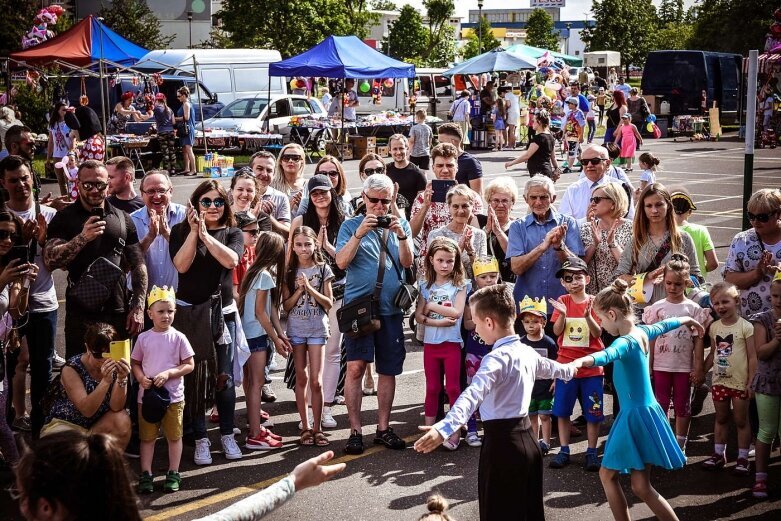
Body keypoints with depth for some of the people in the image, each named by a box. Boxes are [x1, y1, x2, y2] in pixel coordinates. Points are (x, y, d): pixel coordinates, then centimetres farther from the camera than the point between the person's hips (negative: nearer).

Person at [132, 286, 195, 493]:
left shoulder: (178, 338, -5)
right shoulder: (143, 338, 0)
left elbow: (189, 365, -5)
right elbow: (135, 363, 9)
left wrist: (168, 373, -17)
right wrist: (141, 378, -10)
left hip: (173, 396, -1)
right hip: (147, 394, 1)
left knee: (174, 435, 8)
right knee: (147, 436, 8)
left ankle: (173, 474, 19)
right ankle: (146, 475, 16)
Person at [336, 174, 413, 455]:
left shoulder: (400, 224, 10)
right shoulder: (351, 225, 3)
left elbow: (407, 262, 0)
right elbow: (341, 262, -10)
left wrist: (402, 236, -17)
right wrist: (360, 233, -21)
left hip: (390, 307, 3)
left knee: (388, 370, 7)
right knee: (355, 367, -10)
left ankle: (383, 428, 18)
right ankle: (355, 431, -3)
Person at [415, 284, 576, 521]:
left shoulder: (497, 358, -19)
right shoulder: (528, 352, 9)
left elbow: (472, 395, -36)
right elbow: (548, 367, 32)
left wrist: (444, 428, -48)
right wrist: (568, 370, 56)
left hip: (502, 441, -8)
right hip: (527, 438, 9)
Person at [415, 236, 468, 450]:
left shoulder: (459, 285, -1)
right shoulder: (425, 285, 6)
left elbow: (456, 312, -14)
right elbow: (418, 316, -2)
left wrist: (431, 306, -9)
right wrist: (438, 322, -16)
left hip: (452, 342, -3)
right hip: (430, 342, 3)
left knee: (453, 388, 1)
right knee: (432, 388, 10)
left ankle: (455, 432, 7)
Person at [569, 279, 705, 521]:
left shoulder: (626, 342, -20)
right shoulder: (641, 332, 6)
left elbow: (608, 355, -44)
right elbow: (663, 325, 28)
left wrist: (582, 361, -65)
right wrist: (686, 320, 49)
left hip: (636, 416, -9)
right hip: (643, 413, 9)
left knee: (641, 486, -2)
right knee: (607, 475, 9)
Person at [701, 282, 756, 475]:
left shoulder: (745, 327, -12)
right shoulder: (714, 327, 3)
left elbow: (753, 357, -11)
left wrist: (751, 382, -13)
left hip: (740, 383, -5)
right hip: (719, 381, 5)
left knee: (741, 421, 6)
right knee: (721, 419, 16)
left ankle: (742, 458, 15)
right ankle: (719, 454, 27)